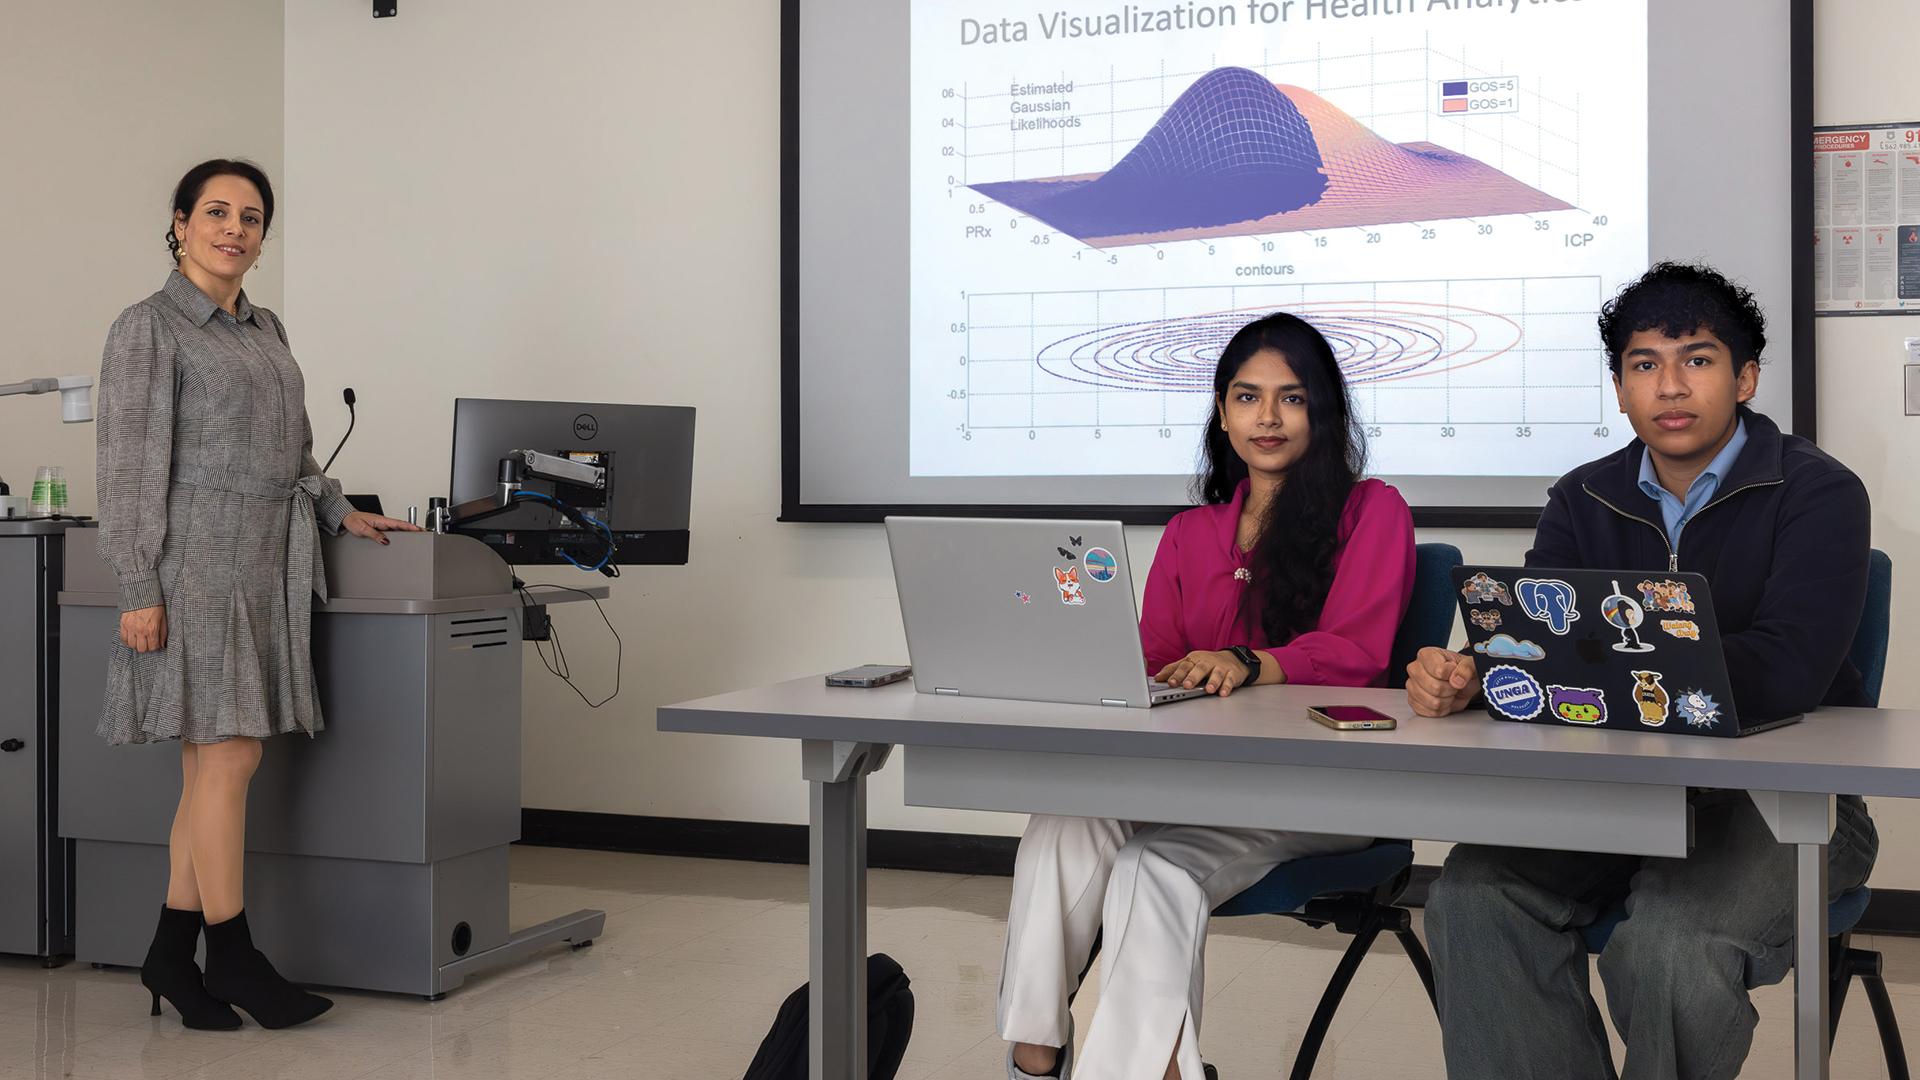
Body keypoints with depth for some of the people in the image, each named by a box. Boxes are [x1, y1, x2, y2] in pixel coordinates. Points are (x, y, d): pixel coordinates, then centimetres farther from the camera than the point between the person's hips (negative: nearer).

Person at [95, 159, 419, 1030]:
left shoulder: (266, 330, 18)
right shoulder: (149, 328, -4)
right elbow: (128, 465, -9)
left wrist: (339, 511, 12)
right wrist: (139, 589, -14)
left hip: (265, 566, 7)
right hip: (198, 563, -7)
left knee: (216, 764, 8)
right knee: (228, 757, -7)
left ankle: (170, 956, 15)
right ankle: (231, 957, 3)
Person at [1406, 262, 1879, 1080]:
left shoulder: (1816, 495, -5)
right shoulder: (1584, 501, 12)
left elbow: (1785, 674, -20)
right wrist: (1463, 680, -24)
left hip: (1784, 796, -4)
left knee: (1665, 946, -33)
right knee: (1471, 902, -21)